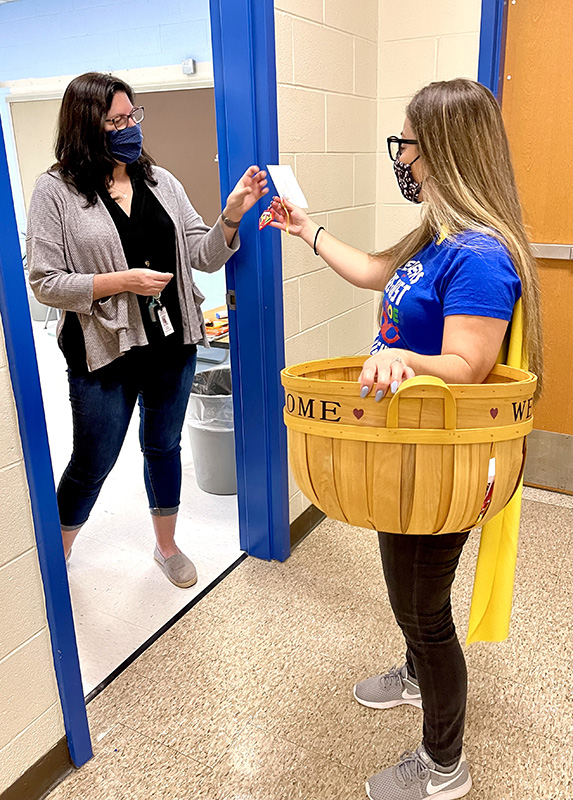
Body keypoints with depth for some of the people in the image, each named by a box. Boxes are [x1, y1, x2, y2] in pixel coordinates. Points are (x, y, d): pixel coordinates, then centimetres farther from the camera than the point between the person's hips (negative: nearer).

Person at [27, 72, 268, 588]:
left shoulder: (161, 180, 5)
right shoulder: (57, 191, -7)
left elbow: (203, 257, 3)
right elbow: (45, 282, -9)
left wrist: (232, 216, -15)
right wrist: (121, 281, -19)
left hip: (172, 346, 4)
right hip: (104, 352, -4)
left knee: (164, 447, 19)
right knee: (93, 464, 9)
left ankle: (167, 545, 41)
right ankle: (56, 556, 37)